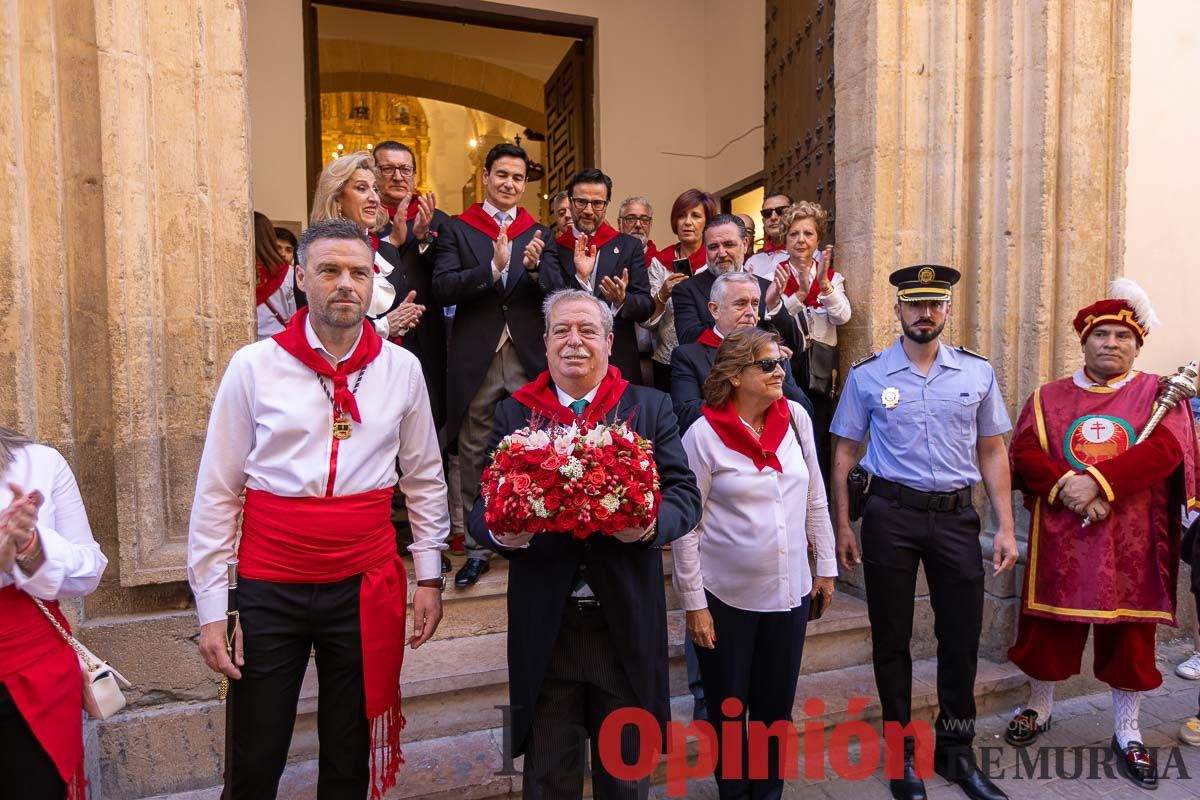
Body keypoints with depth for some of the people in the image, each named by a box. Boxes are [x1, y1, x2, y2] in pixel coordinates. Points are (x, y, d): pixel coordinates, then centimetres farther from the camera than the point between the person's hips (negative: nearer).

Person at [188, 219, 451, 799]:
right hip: (268, 589, -1)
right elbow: (217, 493, -1)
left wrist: (429, 576, 6)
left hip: (365, 588, 1)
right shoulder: (253, 366, -4)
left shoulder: (401, 368, 0)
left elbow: (424, 479, 7)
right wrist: (211, 606, -2)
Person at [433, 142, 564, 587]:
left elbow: (557, 291, 1)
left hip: (528, 357, 1)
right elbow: (443, 288, -8)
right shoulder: (456, 229, 5)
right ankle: (478, 547, 19)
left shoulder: (538, 233, 11)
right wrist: (493, 268, -21)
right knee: (475, 456, 7)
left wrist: (534, 267, -20)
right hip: (476, 358, -1)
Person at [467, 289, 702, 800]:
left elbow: (685, 495, -1)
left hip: (626, 621, 0)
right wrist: (502, 532, -20)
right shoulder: (513, 413, 4)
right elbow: (481, 508, 2)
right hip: (545, 624, 0)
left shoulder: (652, 408, 3)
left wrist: (651, 523, -22)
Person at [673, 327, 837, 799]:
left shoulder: (795, 418, -1)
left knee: (777, 705, 16)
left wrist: (826, 565, 8)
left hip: (789, 590, 4)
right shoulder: (703, 435, -14)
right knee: (729, 708, 13)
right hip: (725, 596, -3)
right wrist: (694, 604, -10)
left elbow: (815, 499, 8)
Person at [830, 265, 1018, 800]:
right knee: (891, 637, 9)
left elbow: (992, 452, 8)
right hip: (890, 514, -2)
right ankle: (902, 753, 30)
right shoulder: (867, 375, -2)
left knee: (962, 636, 11)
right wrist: (843, 527, -1)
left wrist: (1005, 527, 3)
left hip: (956, 515, 2)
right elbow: (845, 452, 1)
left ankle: (956, 752, 34)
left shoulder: (977, 373, 4)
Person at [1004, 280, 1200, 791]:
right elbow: (1024, 453, -4)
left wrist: (1098, 481, -24)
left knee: (1130, 637, 9)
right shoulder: (1048, 397, 6)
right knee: (1047, 629, 10)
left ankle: (1127, 735, 27)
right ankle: (1039, 710, 31)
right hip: (1060, 539, 1)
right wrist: (1067, 489, -20)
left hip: (1131, 543, -1)